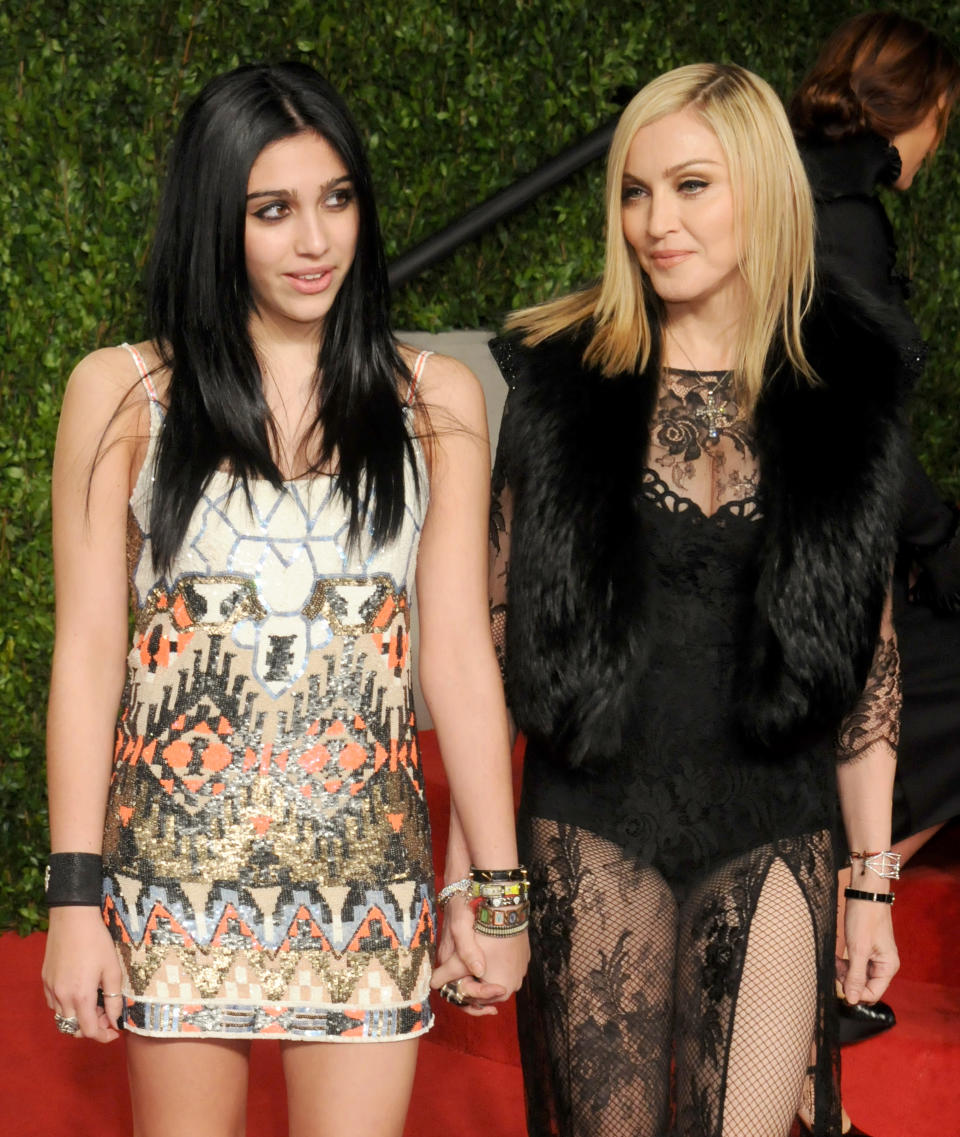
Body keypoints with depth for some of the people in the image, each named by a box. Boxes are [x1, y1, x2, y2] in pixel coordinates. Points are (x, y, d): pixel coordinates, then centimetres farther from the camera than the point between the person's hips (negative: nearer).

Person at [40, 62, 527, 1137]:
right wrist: (75, 895, -5)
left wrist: (496, 887, 2)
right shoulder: (121, 393, 2)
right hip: (175, 855, -1)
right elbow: (86, 653, 0)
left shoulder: (434, 399, 6)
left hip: (366, 865, 1)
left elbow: (459, 652, 5)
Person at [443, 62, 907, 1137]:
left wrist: (873, 877, 6)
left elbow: (868, 646, 6)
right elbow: (499, 627, 1)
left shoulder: (842, 388, 1)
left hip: (771, 843, 0)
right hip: (590, 835, 0)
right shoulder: (560, 381, -2)